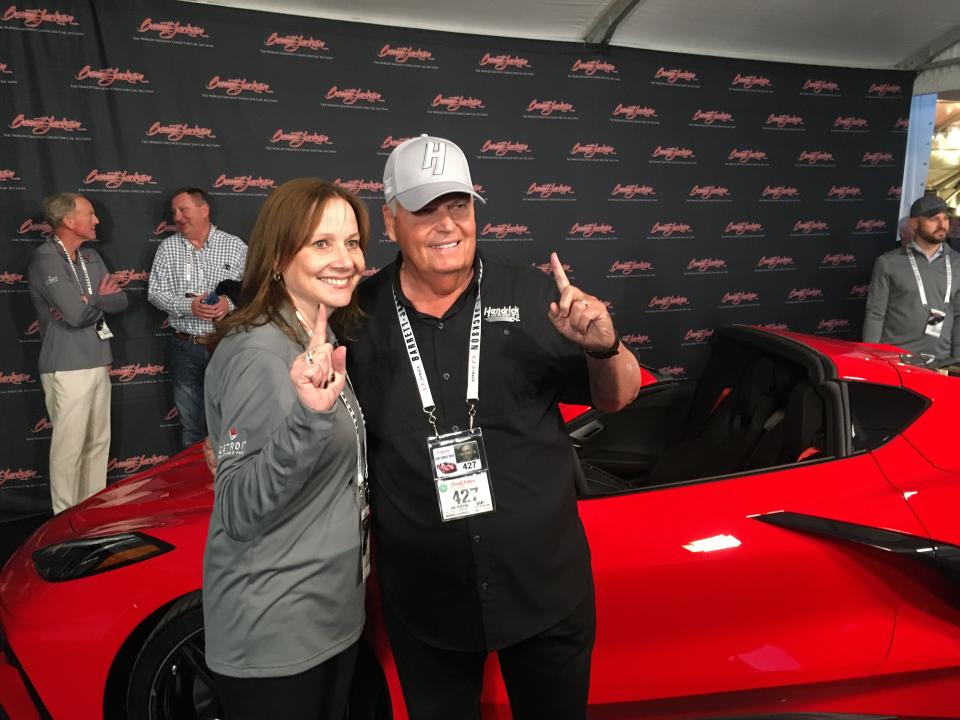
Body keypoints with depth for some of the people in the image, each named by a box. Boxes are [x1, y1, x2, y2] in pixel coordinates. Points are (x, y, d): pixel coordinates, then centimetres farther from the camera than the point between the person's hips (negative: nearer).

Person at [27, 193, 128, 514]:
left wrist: (88, 303, -11)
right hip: (67, 368, -8)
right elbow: (76, 313, -21)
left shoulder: (91, 257, 13)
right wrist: (100, 297, -2)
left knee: (99, 442, 13)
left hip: (99, 363, 8)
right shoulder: (45, 259, -12)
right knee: (69, 447, -1)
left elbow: (120, 300, 6)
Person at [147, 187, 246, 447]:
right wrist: (188, 306, -16)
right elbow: (155, 292, 1)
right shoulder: (168, 247, 5)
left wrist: (230, 303, -18)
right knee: (190, 421, 11)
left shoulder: (235, 246, 1)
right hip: (185, 346, 2)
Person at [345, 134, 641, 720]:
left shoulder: (532, 295, -7)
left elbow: (618, 396, 0)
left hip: (546, 585, 1)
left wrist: (604, 347, -21)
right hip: (423, 601, 0)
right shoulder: (359, 317, -6)